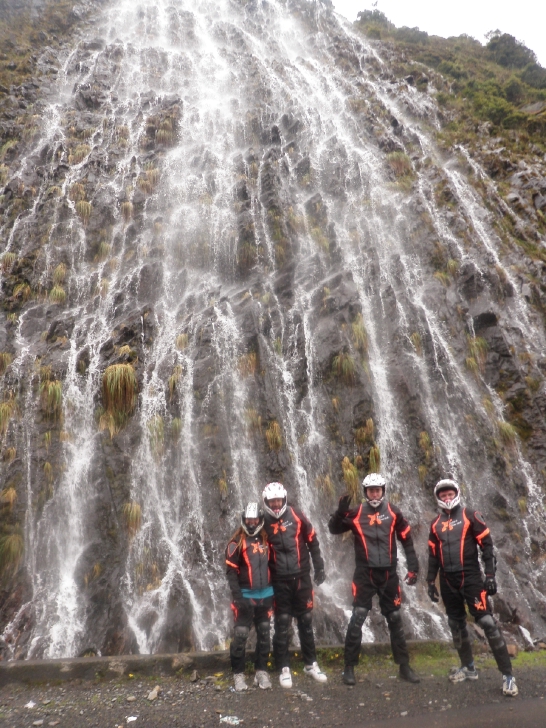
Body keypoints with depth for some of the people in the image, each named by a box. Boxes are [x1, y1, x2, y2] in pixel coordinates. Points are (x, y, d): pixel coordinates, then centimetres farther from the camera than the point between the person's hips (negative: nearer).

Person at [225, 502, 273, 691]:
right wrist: (238, 597, -18)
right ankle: (238, 674, 11)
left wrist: (275, 593, 11)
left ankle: (261, 671, 23)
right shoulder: (237, 542, -7)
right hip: (245, 596, -4)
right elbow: (231, 571, -11)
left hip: (265, 596, 4)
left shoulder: (266, 540, 7)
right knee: (240, 635, -3)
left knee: (264, 635, 11)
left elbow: (272, 566, 13)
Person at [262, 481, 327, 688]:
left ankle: (311, 664, 27)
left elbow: (312, 541, 3)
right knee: (282, 625, 5)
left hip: (302, 577, 1)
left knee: (306, 622, 12)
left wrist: (319, 567, 4)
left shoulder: (296, 516, -4)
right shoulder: (264, 523, -4)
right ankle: (284, 669, 18)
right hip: (280, 582, -1)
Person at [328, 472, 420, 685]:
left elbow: (407, 540, 8)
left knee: (395, 620, 13)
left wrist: (413, 567, 4)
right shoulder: (356, 513, -4)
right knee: (357, 619, -5)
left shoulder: (393, 512, 1)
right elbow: (333, 529, -7)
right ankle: (349, 667, 8)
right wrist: (340, 512, -26)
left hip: (388, 574, 2)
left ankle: (404, 666, 27)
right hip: (365, 574, -2)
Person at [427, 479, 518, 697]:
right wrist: (431, 581, 11)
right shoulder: (436, 524, 10)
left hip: (471, 577, -5)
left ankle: (507, 674, -1)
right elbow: (433, 555, 14)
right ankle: (468, 667, 28)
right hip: (448, 581, 5)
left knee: (486, 622, -9)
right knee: (456, 625, 12)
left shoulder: (470, 515, -3)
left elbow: (487, 545, -5)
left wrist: (490, 575, -11)